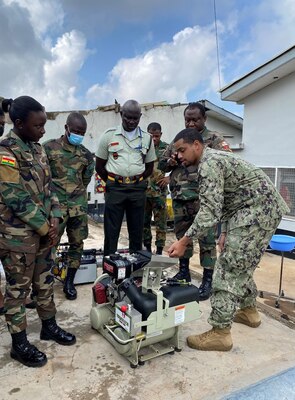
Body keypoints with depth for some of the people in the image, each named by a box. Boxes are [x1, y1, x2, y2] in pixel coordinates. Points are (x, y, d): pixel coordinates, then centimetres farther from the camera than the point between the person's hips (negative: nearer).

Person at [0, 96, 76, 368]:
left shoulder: (37, 148, 7)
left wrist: (54, 219, -2)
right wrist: (46, 228, -13)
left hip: (43, 231, 7)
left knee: (45, 282, 19)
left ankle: (49, 326, 37)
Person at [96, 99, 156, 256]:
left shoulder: (147, 138, 7)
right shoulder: (109, 135, 2)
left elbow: (149, 168, 13)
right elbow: (99, 166, 6)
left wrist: (137, 182, 6)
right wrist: (113, 183, 4)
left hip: (137, 189, 2)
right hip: (115, 188, -2)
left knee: (137, 231, 9)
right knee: (111, 231, 1)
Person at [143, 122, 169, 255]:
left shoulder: (167, 148, 0)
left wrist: (169, 178, -11)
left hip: (159, 192, -2)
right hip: (142, 191, 3)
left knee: (160, 222, 2)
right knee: (144, 221, 10)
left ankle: (159, 250, 12)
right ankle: (147, 248, 24)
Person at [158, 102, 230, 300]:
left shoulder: (214, 139, 2)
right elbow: (161, 164, 20)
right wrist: (170, 161, -2)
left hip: (203, 198, -5)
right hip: (180, 198, 6)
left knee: (206, 239, -2)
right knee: (182, 236, 15)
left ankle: (207, 280, 9)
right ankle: (184, 271, 31)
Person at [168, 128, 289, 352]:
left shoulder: (208, 163, -16)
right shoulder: (213, 159, 17)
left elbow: (210, 211, -24)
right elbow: (222, 203, 21)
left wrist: (183, 242, -24)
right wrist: (226, 232, 16)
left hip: (258, 210, -11)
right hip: (265, 209, 11)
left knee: (230, 268, -9)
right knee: (241, 264, 20)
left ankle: (220, 333, -3)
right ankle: (249, 311, 36)